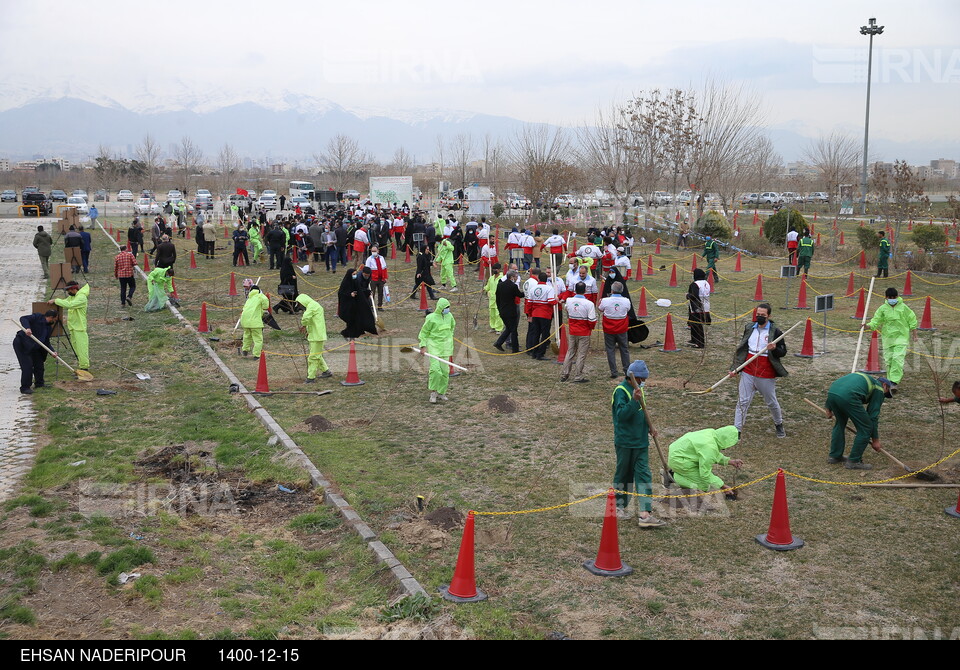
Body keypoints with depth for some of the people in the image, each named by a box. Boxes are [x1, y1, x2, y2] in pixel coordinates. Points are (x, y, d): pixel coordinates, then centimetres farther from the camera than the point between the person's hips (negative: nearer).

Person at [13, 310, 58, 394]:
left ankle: (39, 383, 32)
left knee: (39, 364, 13)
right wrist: (27, 328, -43)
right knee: (27, 365, -12)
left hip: (33, 347, 8)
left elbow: (46, 342, 4)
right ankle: (25, 387, -3)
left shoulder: (49, 327, 7)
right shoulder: (37, 317, -14)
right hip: (21, 343, -8)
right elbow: (23, 319, -25)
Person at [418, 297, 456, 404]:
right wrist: (423, 346, -9)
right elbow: (424, 332, -5)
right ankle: (433, 392, 0)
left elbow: (452, 325, 25)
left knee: (445, 370, 6)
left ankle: (441, 392, 19)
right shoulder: (431, 318, -13)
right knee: (435, 369, -15)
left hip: (445, 346, 5)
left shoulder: (449, 316, 3)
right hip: (434, 345, -5)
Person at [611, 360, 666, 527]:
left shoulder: (638, 388, 10)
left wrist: (648, 426, 10)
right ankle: (621, 506, 27)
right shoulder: (621, 390, -15)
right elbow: (621, 414, -26)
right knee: (623, 474, 8)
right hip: (625, 442, -7)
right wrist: (634, 400, -36)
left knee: (643, 475, -1)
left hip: (641, 441, 7)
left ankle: (645, 514, -4)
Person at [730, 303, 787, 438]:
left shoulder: (775, 331, -5)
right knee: (743, 402, 0)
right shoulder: (749, 328, 6)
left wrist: (774, 349, -24)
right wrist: (735, 368, 5)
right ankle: (736, 430, 4)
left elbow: (783, 352, -1)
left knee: (772, 402, 13)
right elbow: (742, 349, 14)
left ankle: (779, 424, 38)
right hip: (748, 372, 3)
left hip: (766, 374, -2)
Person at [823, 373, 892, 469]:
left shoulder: (862, 378, 39)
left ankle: (834, 456, 35)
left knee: (840, 423, 30)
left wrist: (829, 409, 37)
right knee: (866, 428, 10)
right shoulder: (879, 389, 20)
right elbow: (873, 416, 16)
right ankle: (853, 461, 14)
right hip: (848, 397, -7)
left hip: (831, 392, 7)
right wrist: (875, 440, 23)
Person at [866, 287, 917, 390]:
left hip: (901, 336, -2)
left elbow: (911, 318, 10)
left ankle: (895, 382, -16)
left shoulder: (903, 307, -1)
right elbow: (877, 320, 1)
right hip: (887, 337, 3)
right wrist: (869, 325, -18)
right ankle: (890, 380, 20)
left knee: (897, 358, -14)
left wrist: (913, 329, 12)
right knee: (888, 359, 5)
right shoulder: (883, 308, 0)